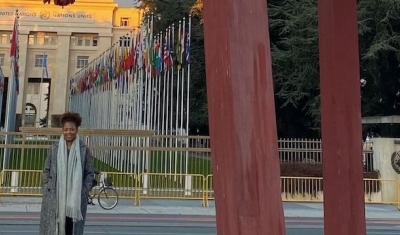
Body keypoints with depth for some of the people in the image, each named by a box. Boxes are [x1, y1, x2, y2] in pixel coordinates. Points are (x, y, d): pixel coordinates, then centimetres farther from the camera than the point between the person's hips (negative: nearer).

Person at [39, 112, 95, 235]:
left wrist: (84, 192, -5)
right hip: (55, 197, 1)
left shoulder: (84, 149, -1)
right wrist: (47, 190, 0)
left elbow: (90, 173, 2)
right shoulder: (54, 148, 3)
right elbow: (46, 170, 8)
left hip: (76, 198, -1)